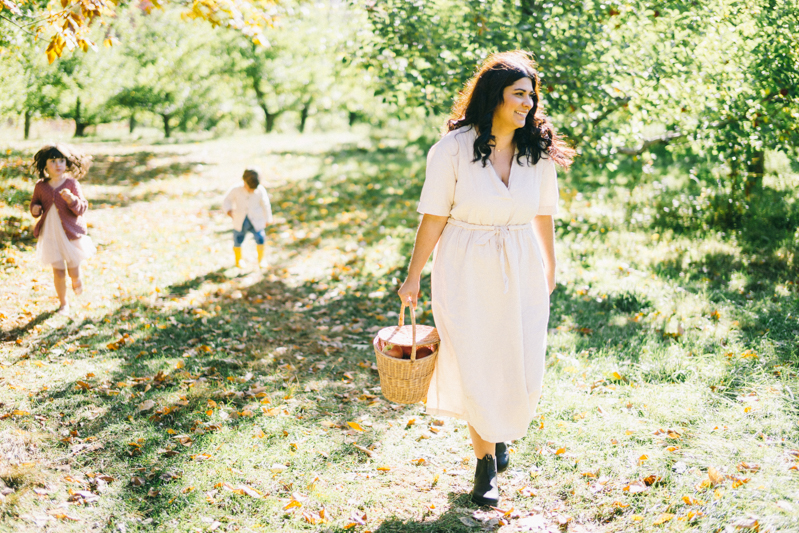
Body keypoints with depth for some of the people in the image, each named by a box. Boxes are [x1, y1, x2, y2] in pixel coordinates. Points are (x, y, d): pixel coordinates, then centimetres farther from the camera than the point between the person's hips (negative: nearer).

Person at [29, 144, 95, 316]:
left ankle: (77, 280, 44)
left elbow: (82, 208, -13)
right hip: (50, 235, 2)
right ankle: (63, 303, 26)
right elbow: (35, 203, 16)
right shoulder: (41, 186, -1)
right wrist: (35, 209, -7)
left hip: (72, 234, -2)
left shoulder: (71, 184, -9)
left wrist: (71, 199, -32)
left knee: (74, 272, 6)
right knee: (58, 272, 5)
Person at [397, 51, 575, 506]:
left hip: (521, 270, 3)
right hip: (467, 272, -3)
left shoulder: (540, 150, -2)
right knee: (476, 370, 4)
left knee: (524, 372, 6)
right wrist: (414, 277, -2)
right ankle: (487, 464, 27)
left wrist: (550, 267, 19)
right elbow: (434, 218, -7)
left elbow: (544, 214, 10)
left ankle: (501, 432, 41)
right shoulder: (453, 149, -12)